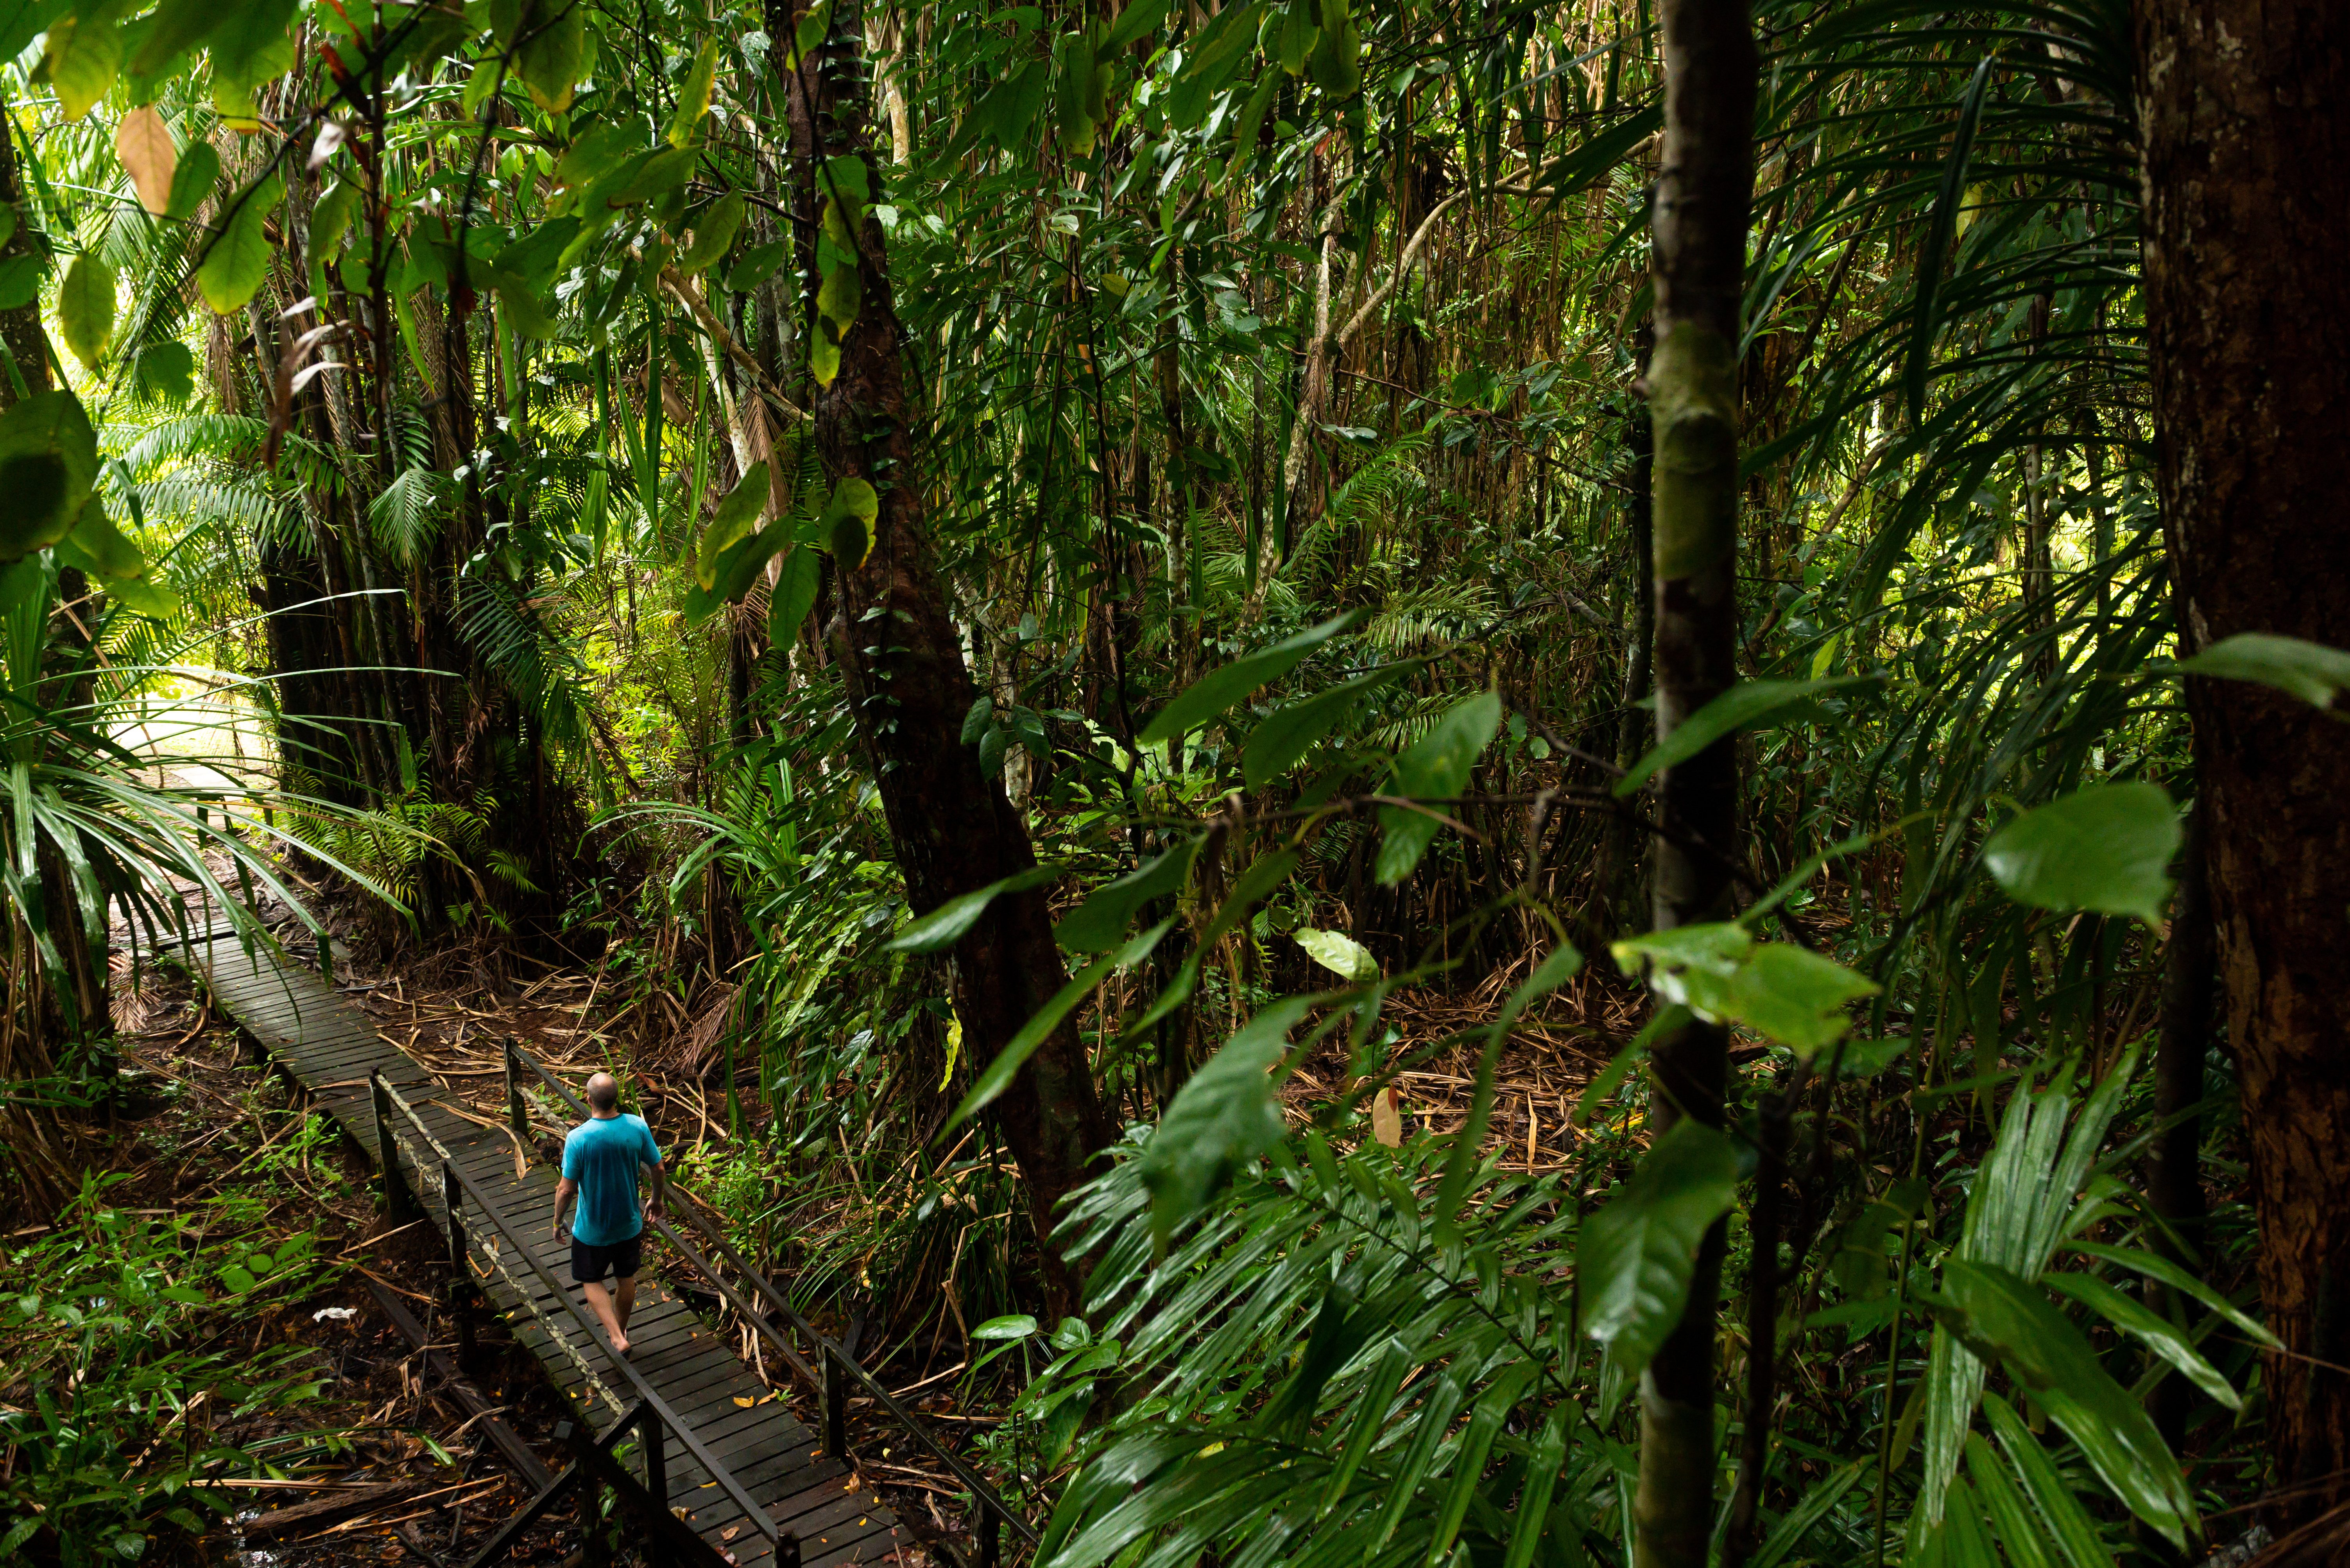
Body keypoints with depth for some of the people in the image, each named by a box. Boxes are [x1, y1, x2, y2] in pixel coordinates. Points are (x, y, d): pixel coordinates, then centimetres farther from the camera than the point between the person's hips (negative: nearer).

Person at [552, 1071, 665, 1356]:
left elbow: (567, 1190, -20)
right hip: (629, 1224, 3)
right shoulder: (638, 1127, -17)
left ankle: (617, 1337, 8)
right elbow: (658, 1169, -5)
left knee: (592, 1281, 20)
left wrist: (558, 1222, -2)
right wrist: (656, 1199, 15)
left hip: (592, 1230, -3)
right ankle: (621, 1329, 44)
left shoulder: (578, 1138, -27)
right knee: (626, 1277, 25)